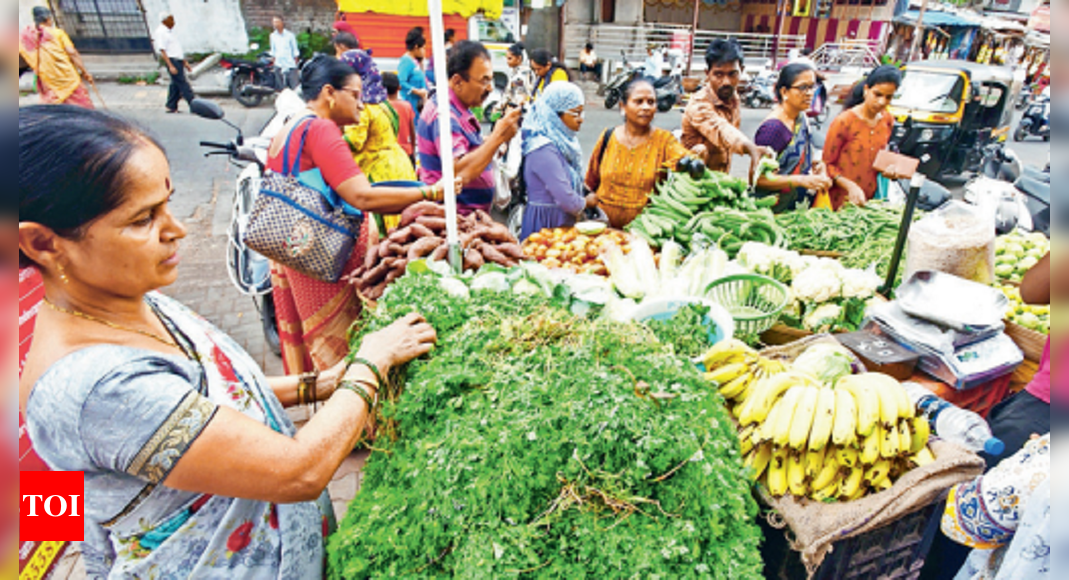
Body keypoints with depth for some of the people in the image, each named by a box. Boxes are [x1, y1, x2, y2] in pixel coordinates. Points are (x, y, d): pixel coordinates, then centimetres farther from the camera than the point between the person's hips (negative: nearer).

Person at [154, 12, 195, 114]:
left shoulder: (170, 31, 19)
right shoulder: (161, 32, -9)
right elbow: (162, 50, -15)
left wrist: (185, 62, 24)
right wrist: (171, 66, -23)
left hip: (178, 60, 9)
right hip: (172, 60, -9)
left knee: (176, 85, 10)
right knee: (183, 84, -11)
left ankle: (171, 107, 15)